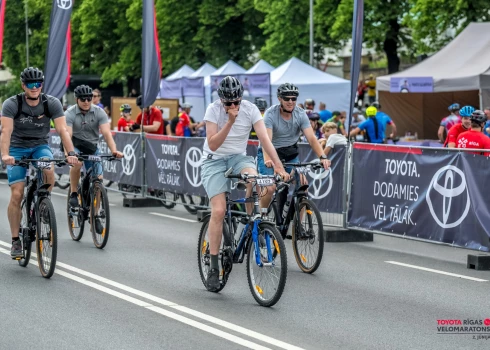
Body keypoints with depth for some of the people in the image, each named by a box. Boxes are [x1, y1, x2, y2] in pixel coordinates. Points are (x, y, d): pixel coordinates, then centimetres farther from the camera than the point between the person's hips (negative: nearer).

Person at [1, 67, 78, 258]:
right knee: (16, 194, -12)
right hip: (17, 149, -1)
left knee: (49, 170, -33)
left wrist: (71, 153, -35)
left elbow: (62, 129, -20)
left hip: (40, 146, 1)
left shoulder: (52, 103, -13)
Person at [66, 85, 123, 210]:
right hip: (76, 145, -2)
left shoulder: (99, 112, -12)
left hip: (92, 147, 2)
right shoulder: (70, 113, -16)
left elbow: (107, 133, -22)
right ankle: (73, 193, -16)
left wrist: (114, 150, -39)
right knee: (76, 162, -36)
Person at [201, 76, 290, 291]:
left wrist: (278, 165, -29)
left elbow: (264, 138, -18)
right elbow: (213, 145, -22)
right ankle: (214, 267, -9)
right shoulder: (213, 110, -16)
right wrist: (230, 122, -32)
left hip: (238, 157, 2)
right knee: (219, 210, -17)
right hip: (214, 160, -2)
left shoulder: (250, 109, -11)